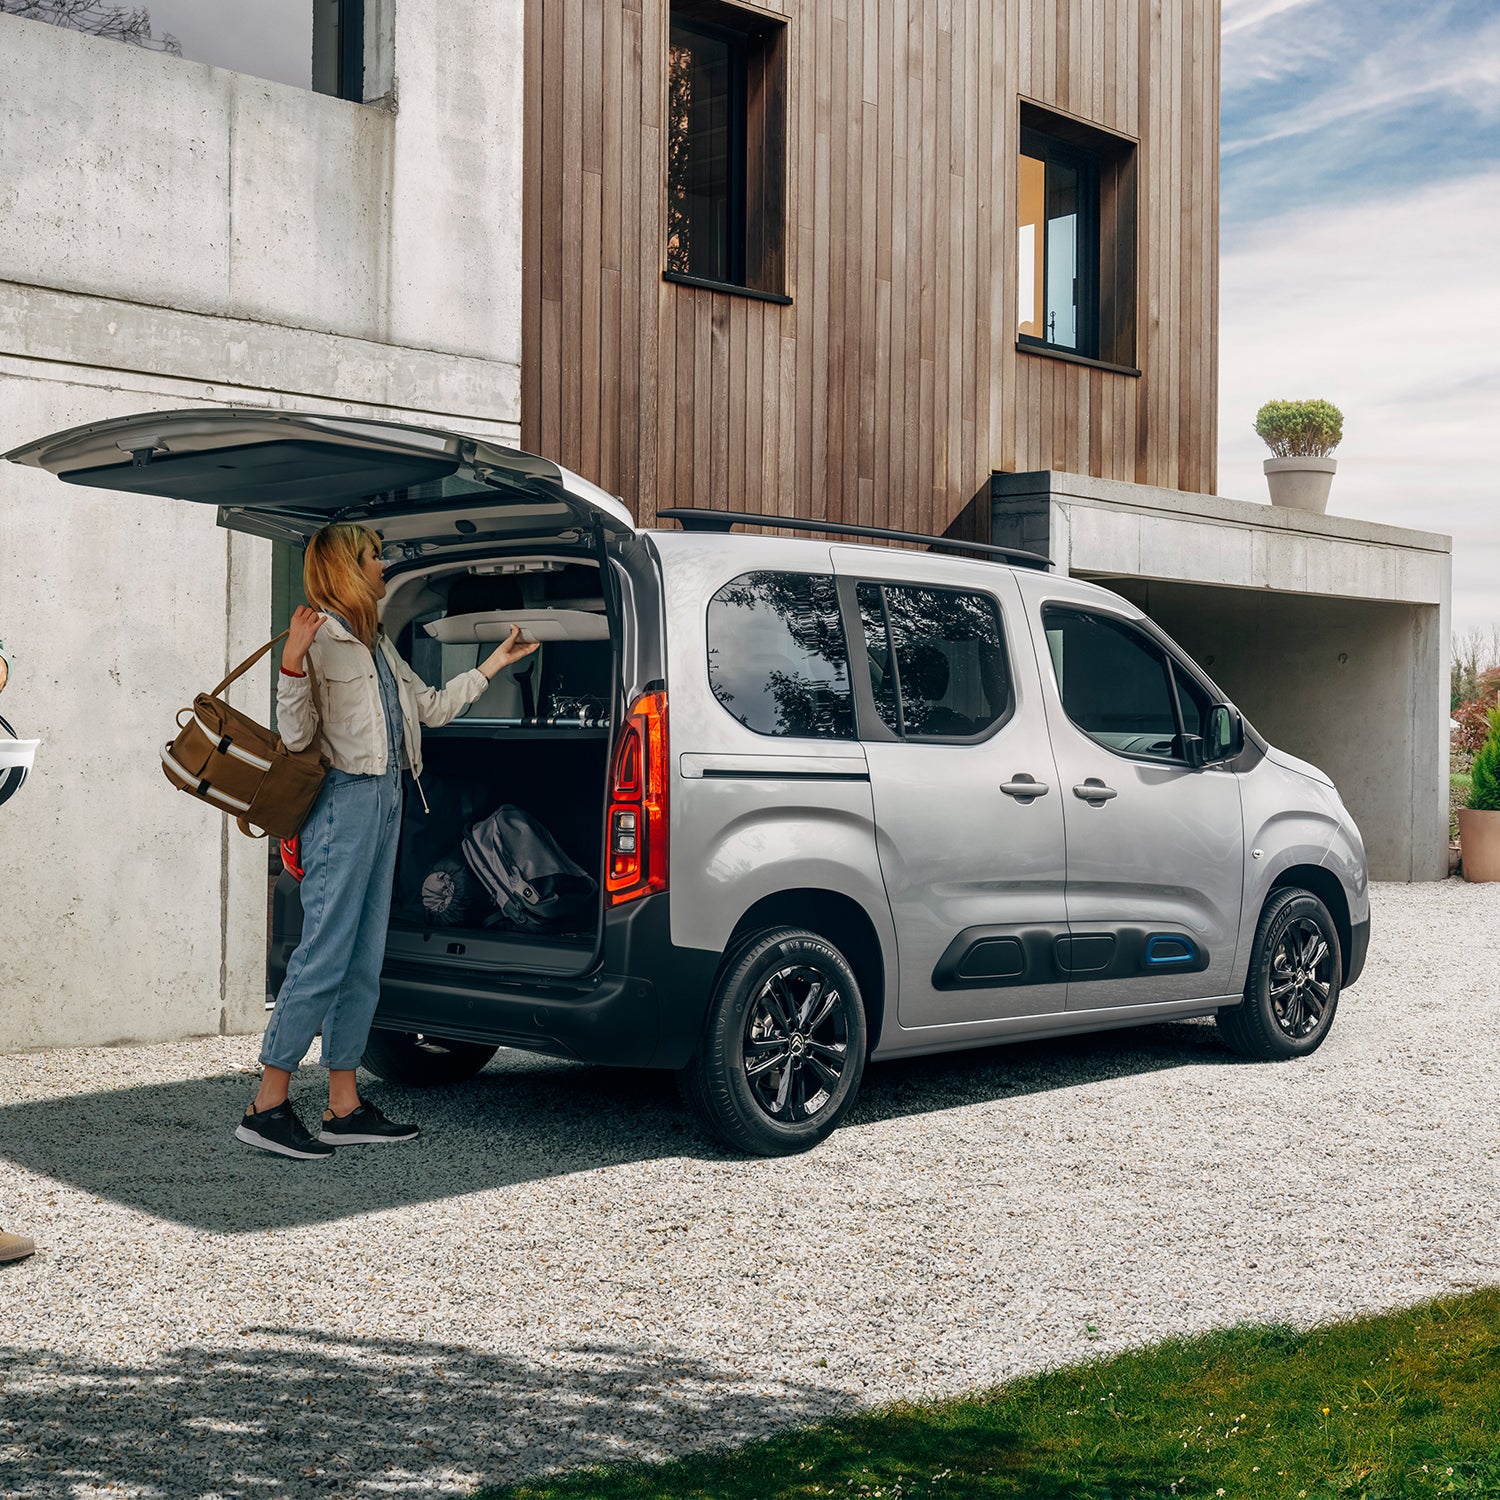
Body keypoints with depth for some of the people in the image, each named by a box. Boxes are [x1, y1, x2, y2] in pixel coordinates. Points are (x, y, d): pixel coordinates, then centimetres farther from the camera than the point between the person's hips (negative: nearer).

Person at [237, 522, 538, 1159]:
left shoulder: (378, 642, 20)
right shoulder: (320, 635, -7)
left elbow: (431, 705, 28)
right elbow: (295, 734, -13)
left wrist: (496, 662, 34)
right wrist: (292, 660, -26)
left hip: (384, 800, 9)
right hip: (344, 800, -9)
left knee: (365, 961, 7)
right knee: (324, 956, -11)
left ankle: (344, 1107, 11)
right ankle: (267, 1106, -6)